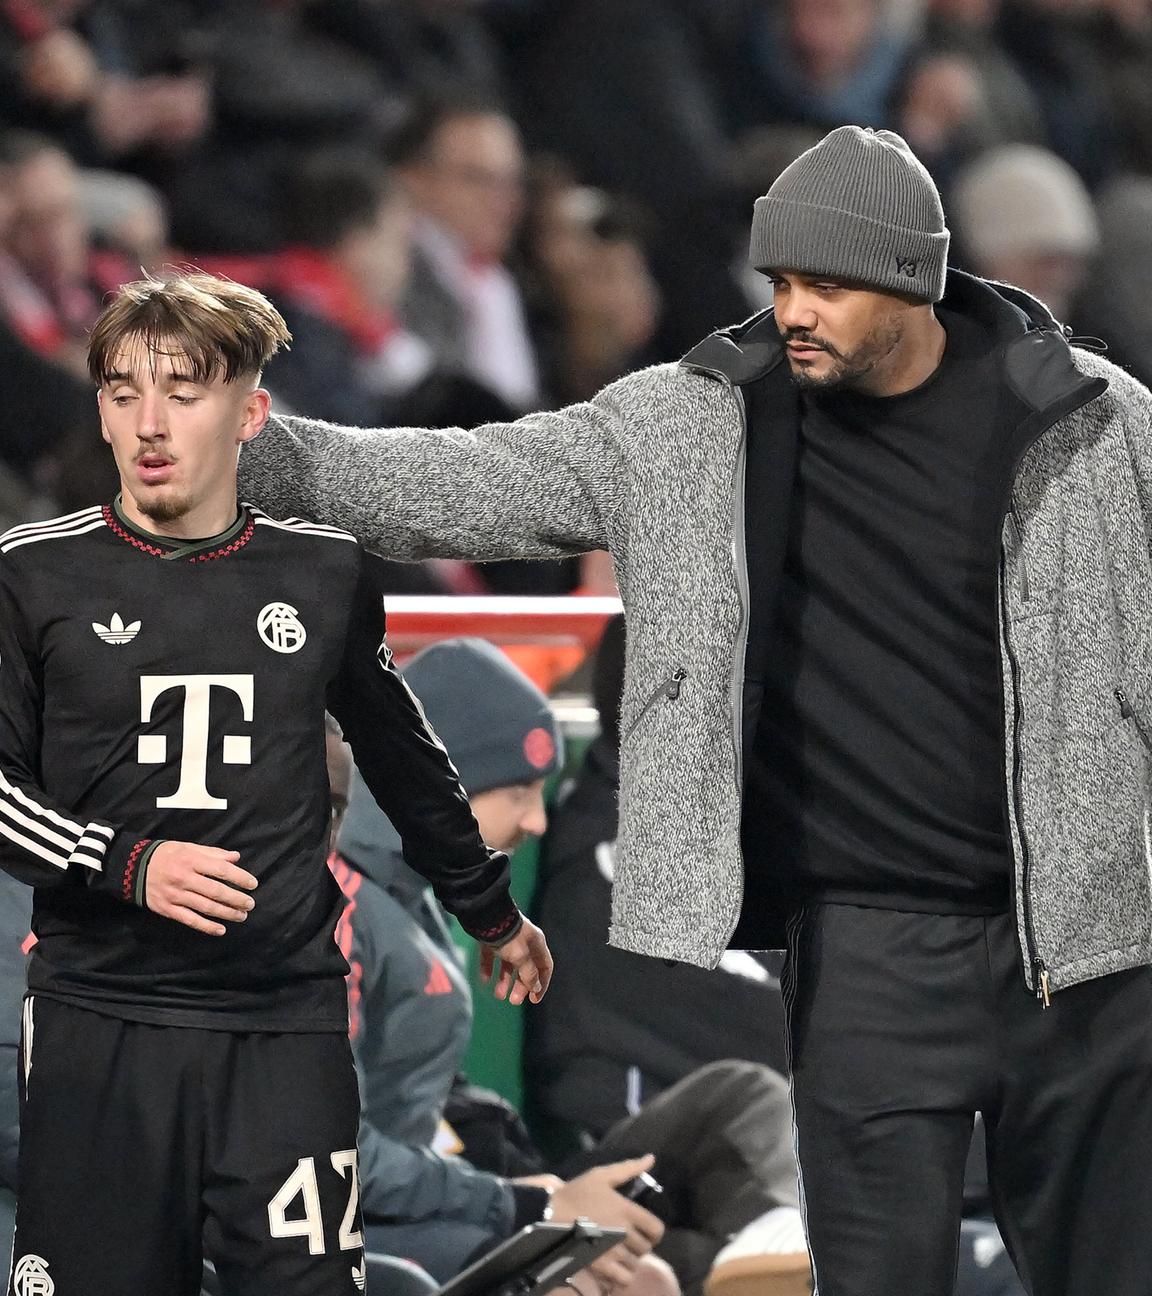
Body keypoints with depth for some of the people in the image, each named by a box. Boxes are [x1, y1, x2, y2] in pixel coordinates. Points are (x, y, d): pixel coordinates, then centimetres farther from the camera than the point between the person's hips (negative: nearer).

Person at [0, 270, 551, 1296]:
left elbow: (404, 759, 22)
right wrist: (126, 865, -12)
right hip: (99, 1027, -1)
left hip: (285, 1024, 1)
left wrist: (491, 912, 33)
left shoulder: (322, 574, 7)